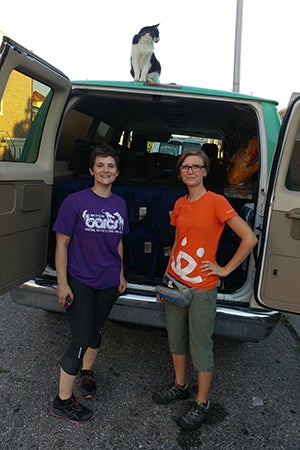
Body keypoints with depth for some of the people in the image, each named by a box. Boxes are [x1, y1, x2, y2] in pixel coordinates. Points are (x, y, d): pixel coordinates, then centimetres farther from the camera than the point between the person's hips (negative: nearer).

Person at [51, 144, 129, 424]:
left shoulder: (120, 204, 2)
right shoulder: (75, 201, -14)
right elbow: (62, 243, -11)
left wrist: (120, 274, 15)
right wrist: (62, 283, -14)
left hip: (108, 282, 5)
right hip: (80, 282, -5)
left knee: (96, 330, 20)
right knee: (81, 340, -3)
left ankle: (86, 372, 46)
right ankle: (62, 401, 15)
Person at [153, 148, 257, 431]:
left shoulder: (216, 202, -13)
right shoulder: (180, 204, 6)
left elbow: (249, 239, -15)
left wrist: (225, 269, -10)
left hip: (202, 288, -6)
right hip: (175, 283, 6)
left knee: (200, 347, 6)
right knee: (176, 339, 19)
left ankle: (202, 404, 26)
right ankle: (180, 386, 41)